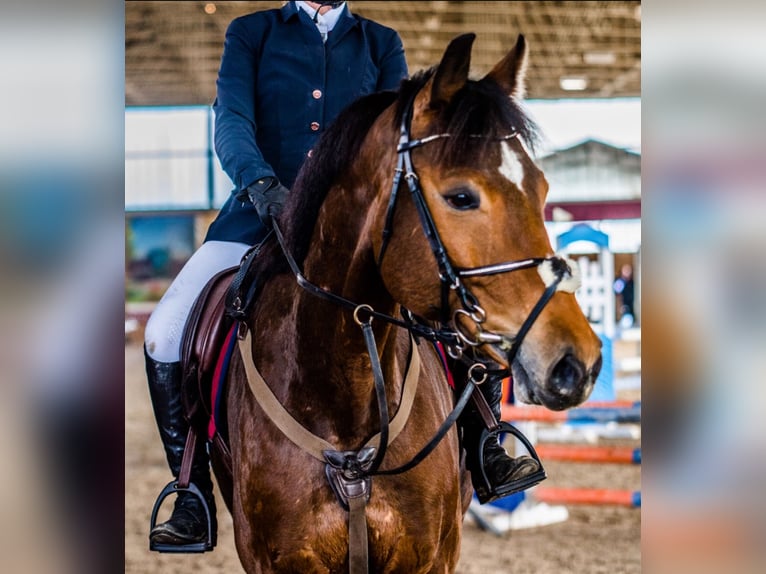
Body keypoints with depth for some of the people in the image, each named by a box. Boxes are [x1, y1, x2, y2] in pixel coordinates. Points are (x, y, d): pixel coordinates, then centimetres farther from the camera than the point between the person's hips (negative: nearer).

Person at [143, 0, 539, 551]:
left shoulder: (382, 44, 14)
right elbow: (232, 122, -5)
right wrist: (262, 184, -26)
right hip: (260, 215, -1)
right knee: (166, 333, -19)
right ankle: (194, 496, -7)